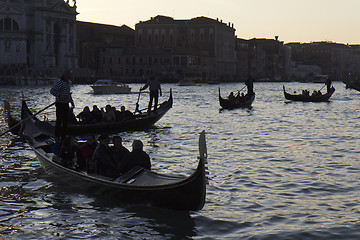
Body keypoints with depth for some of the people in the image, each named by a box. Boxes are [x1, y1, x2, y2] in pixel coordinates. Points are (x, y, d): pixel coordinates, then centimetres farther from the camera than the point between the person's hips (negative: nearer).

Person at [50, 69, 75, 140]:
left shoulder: (67, 82, 14)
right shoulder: (59, 82, -15)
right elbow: (52, 91, -21)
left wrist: (72, 102, 24)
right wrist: (59, 96, -32)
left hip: (66, 104, 9)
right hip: (60, 104, -9)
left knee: (66, 121, 11)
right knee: (59, 120, -6)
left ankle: (63, 137, 19)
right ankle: (57, 137, 0)